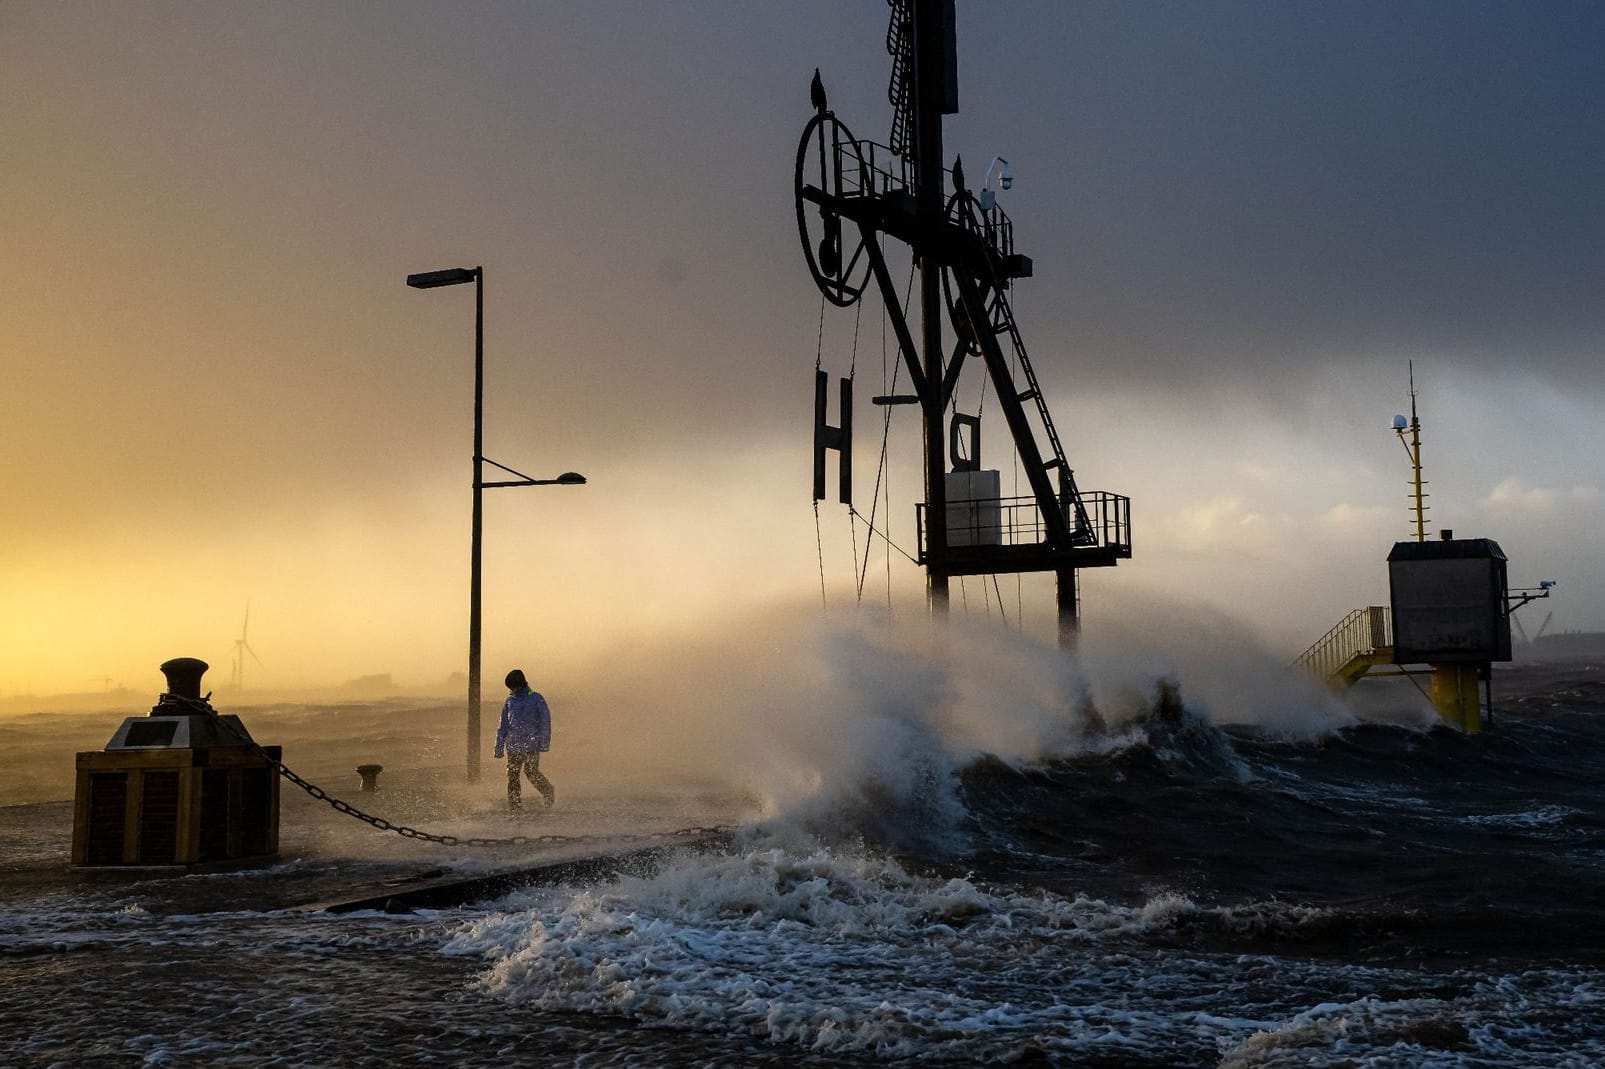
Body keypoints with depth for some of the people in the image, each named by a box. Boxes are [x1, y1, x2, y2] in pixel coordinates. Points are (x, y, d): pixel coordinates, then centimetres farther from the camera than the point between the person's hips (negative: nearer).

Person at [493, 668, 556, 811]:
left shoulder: (536, 698, 0)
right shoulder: (510, 701, 13)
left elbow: (545, 720, -2)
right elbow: (503, 726, 18)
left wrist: (544, 742, -11)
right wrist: (499, 747, 13)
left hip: (531, 744, -4)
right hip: (514, 745, 4)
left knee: (532, 772, -8)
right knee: (512, 774, -1)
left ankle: (549, 792, 16)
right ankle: (514, 805, 6)